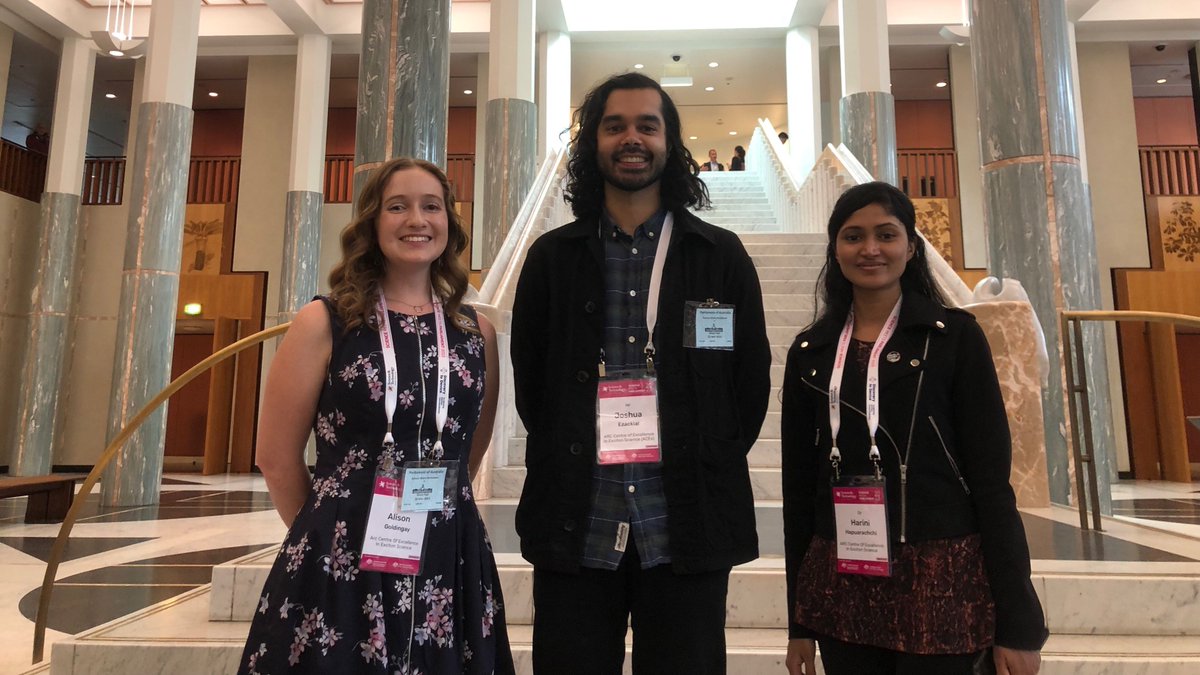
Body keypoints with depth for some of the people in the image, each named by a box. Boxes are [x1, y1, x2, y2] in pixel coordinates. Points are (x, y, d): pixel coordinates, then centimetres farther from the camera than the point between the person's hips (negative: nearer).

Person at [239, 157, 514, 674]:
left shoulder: (477, 332, 4)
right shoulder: (323, 323, -4)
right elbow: (276, 457, 0)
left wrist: (434, 514, 11)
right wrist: (326, 532, 8)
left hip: (448, 567, 3)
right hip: (339, 566, -2)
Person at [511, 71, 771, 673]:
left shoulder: (721, 255, 5)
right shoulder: (552, 256, 7)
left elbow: (752, 380, 6)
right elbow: (529, 380, 9)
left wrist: (712, 474, 2)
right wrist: (565, 465, 3)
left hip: (687, 525, 0)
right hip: (575, 525, 1)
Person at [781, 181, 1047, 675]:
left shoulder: (954, 335, -3)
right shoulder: (810, 352, 4)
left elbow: (991, 478, -5)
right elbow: (799, 486, 5)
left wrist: (1017, 624, -7)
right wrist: (799, 621, 7)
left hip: (943, 584, -2)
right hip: (841, 589, 3)